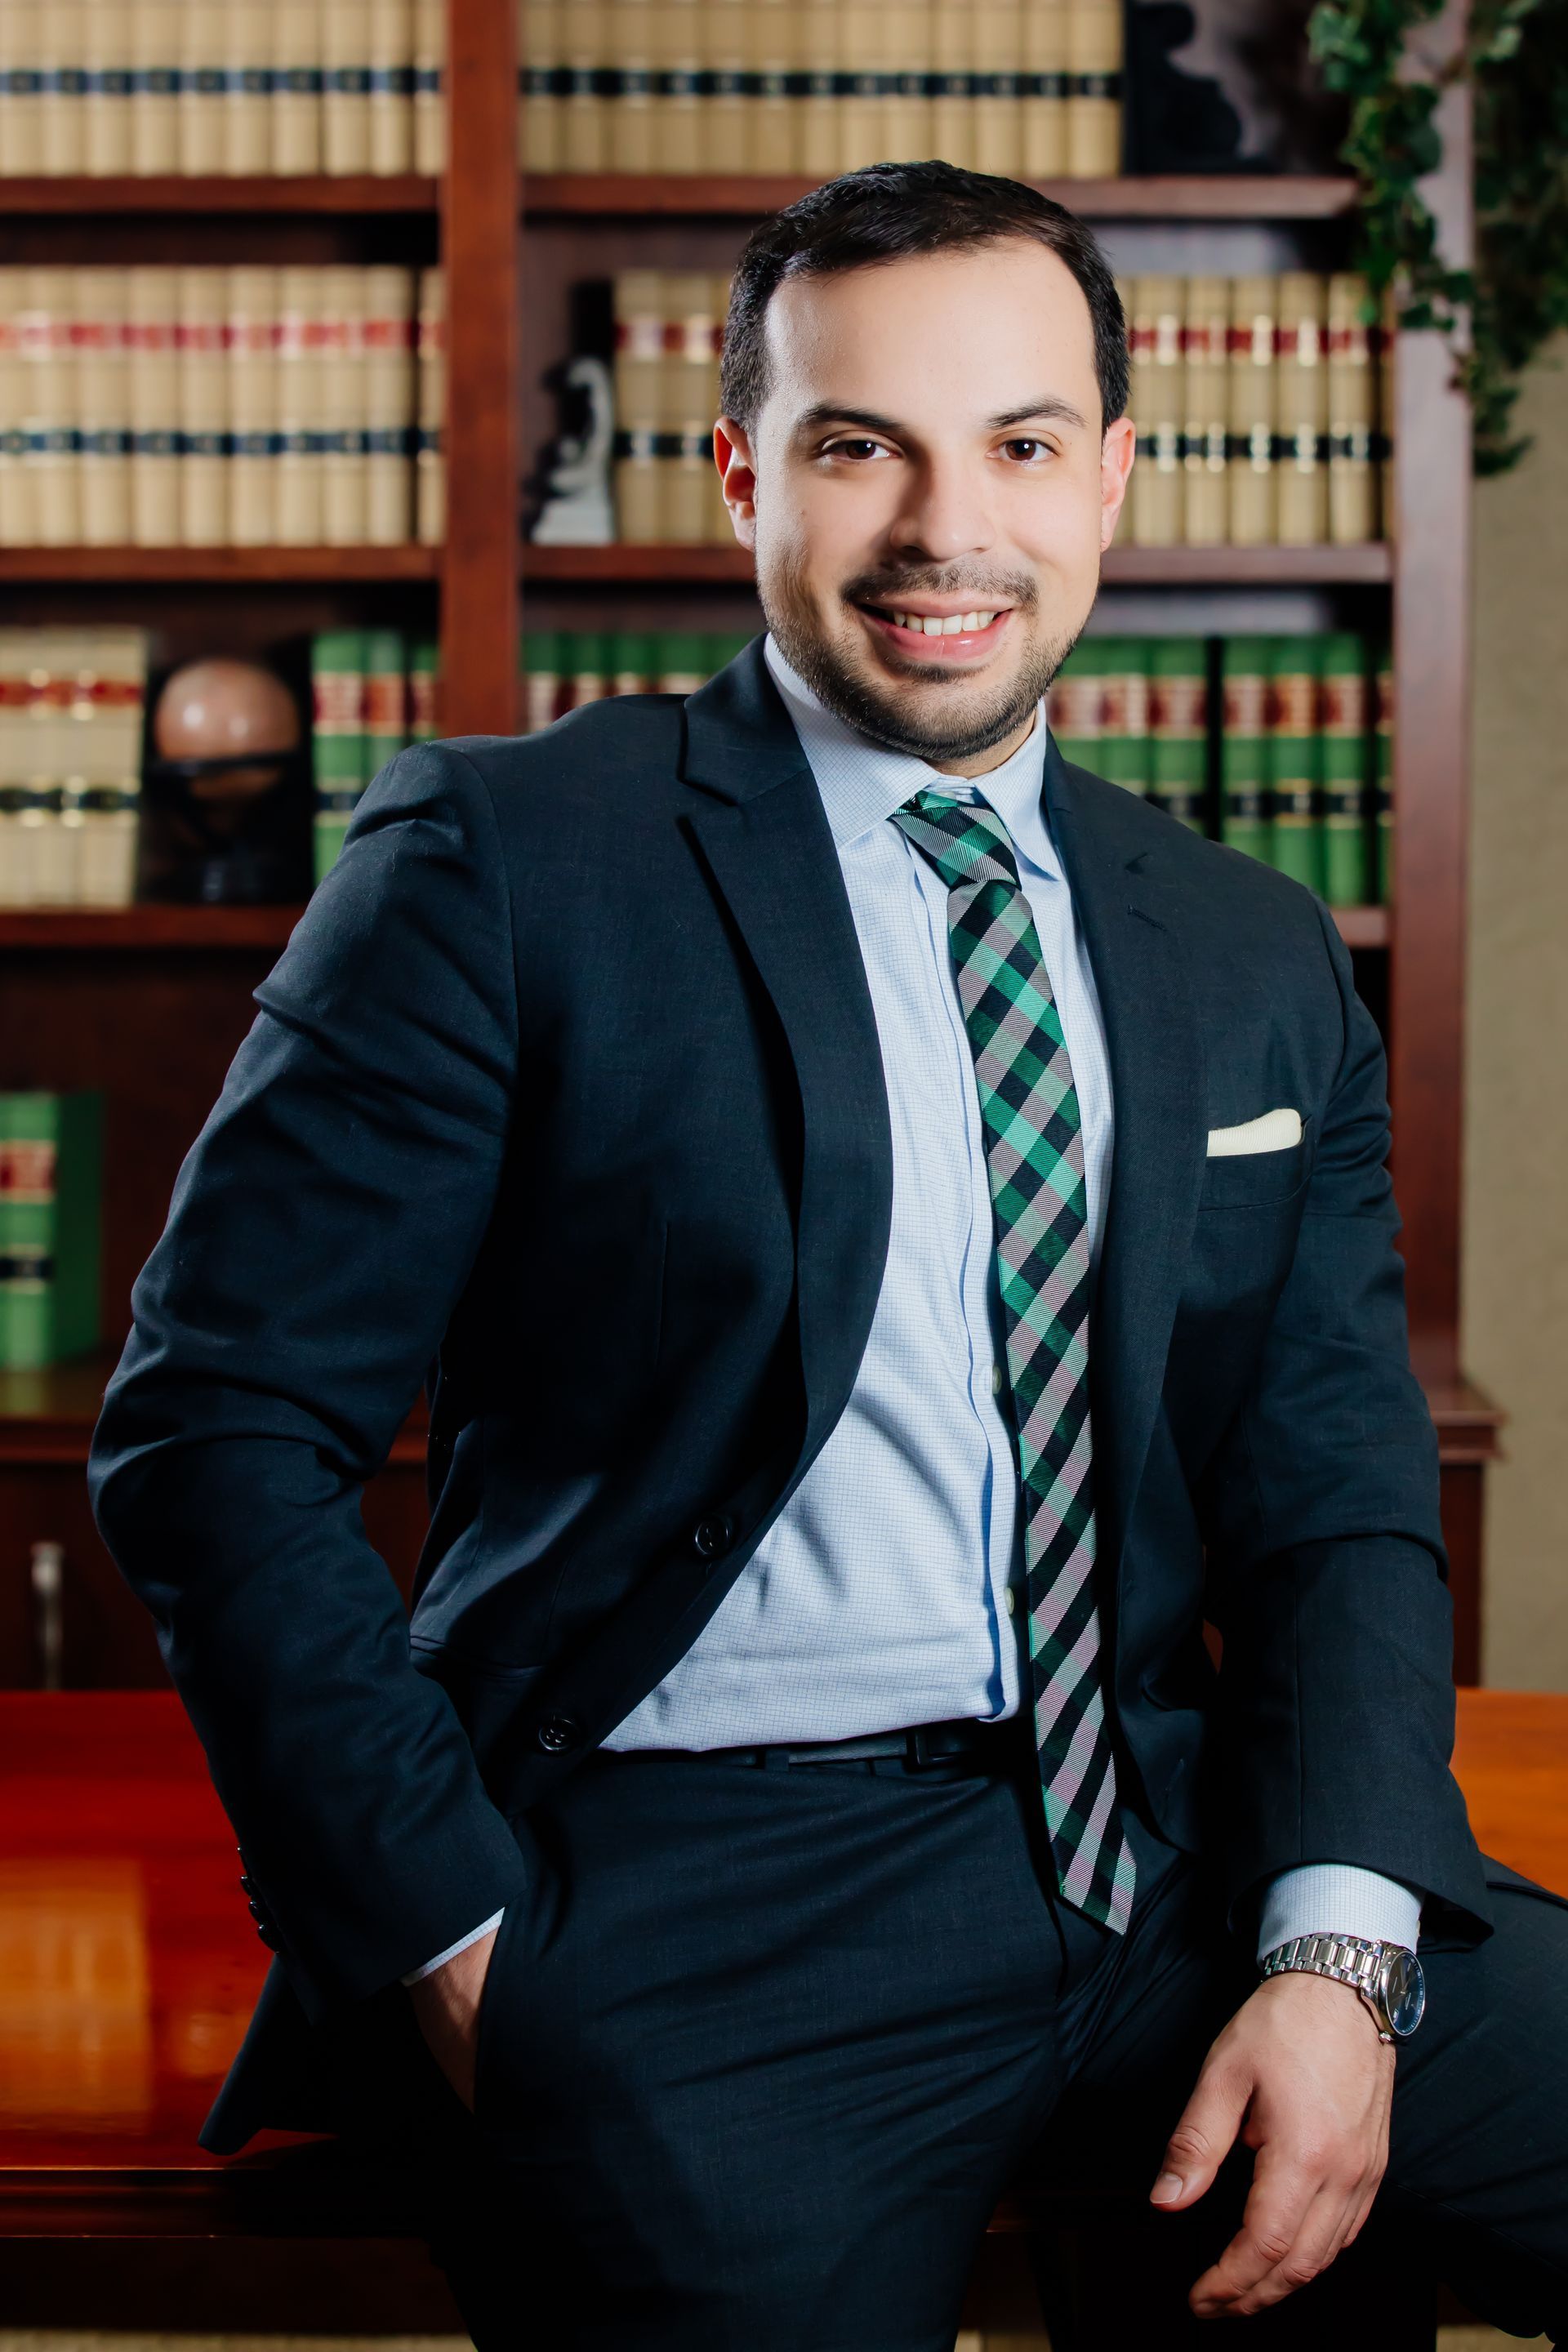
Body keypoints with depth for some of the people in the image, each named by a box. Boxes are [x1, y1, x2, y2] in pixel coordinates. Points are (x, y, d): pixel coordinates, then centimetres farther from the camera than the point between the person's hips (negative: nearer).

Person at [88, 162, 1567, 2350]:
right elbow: (219, 1426, -4)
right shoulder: (504, 856, -2)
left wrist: (1338, 1948, -6)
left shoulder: (1264, 962, 13)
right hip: (695, 1903, -3)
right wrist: (455, 1946, -10)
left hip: (1171, 1849, 4)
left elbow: (1340, 1499, 11)